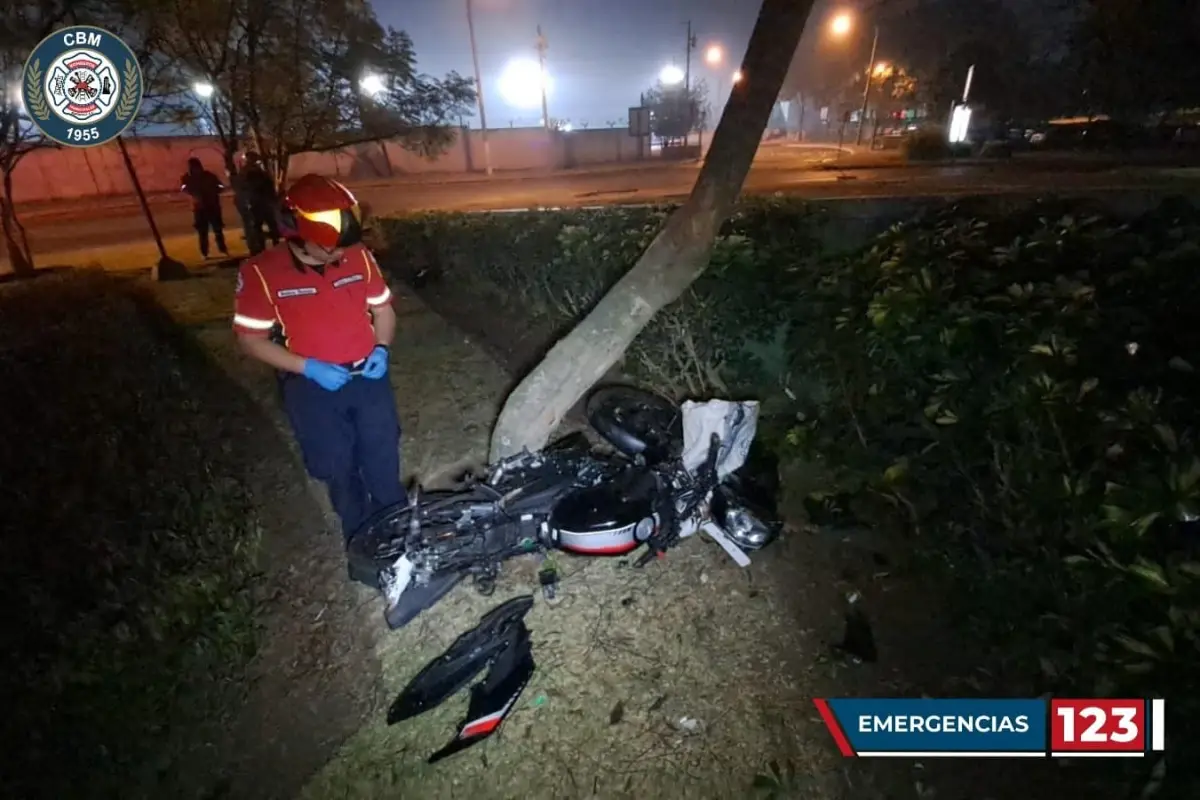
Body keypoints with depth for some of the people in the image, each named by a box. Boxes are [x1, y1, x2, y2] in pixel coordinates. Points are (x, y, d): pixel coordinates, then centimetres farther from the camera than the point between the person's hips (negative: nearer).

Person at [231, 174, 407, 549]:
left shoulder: (358, 256, -5)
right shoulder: (260, 273, -13)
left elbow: (382, 308, 8)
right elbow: (251, 340, -8)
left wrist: (382, 349, -10)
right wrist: (308, 368, -20)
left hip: (367, 376, 3)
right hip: (312, 388, -2)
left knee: (384, 460, 15)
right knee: (339, 469, 13)